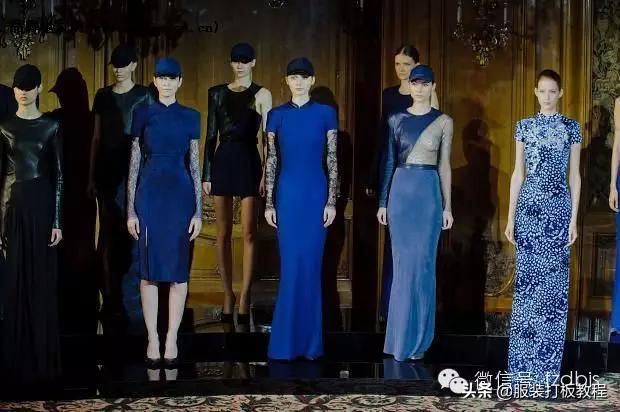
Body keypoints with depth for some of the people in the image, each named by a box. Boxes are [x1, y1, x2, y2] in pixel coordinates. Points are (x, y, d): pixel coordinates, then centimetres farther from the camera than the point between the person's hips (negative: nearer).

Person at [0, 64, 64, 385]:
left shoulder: (51, 126, 1)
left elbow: (59, 175, -1)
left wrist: (58, 220, -6)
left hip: (41, 204, -1)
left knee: (42, 282, 2)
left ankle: (42, 359, 10)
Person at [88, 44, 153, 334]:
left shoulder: (144, 96, 2)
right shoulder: (103, 96, 11)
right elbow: (96, 137, 13)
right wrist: (92, 176, 10)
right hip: (107, 172, 3)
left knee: (132, 235, -7)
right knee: (109, 236, 6)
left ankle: (130, 304, -2)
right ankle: (112, 298, 14)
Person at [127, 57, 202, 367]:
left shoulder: (190, 117, 6)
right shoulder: (143, 114, 4)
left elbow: (195, 165, 6)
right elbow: (134, 163, 4)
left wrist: (198, 211, 1)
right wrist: (131, 210, -1)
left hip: (180, 193, 1)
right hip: (150, 193, 0)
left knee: (178, 270, 2)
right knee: (150, 270, 2)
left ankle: (172, 339, 10)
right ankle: (152, 339, 11)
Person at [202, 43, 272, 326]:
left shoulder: (261, 95, 3)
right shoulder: (217, 93, 10)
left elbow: (267, 137, -1)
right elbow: (211, 135, 10)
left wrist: (266, 173, -9)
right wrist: (206, 173, 5)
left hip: (248, 162, -3)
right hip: (222, 161, 3)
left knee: (248, 232, -4)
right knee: (223, 233, 5)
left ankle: (244, 296, -1)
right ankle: (228, 293, 14)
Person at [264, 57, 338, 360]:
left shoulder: (326, 114, 3)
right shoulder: (277, 115, 5)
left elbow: (332, 160, 2)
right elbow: (271, 161, 5)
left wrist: (332, 201, -4)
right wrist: (269, 202, 1)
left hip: (316, 193, -1)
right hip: (287, 193, 1)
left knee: (311, 265, 1)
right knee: (291, 266, 1)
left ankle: (310, 339, 10)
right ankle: (288, 339, 8)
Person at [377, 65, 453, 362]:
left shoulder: (443, 121, 3)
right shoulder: (396, 120, 7)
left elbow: (444, 165, 5)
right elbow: (389, 162, 9)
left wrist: (447, 206, 2)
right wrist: (383, 201, 5)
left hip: (428, 193, -1)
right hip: (400, 191, 1)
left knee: (422, 264, -1)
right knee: (402, 263, 4)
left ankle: (417, 339, 8)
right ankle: (400, 336, 13)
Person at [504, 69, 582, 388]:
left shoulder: (571, 128, 4)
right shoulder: (525, 126, 7)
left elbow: (574, 175, 4)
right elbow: (518, 173, 7)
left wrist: (574, 218, -3)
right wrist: (511, 216, 2)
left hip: (558, 206, -1)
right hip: (529, 205, 1)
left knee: (553, 280, 0)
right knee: (526, 278, 1)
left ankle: (546, 364, 7)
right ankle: (523, 361, 8)